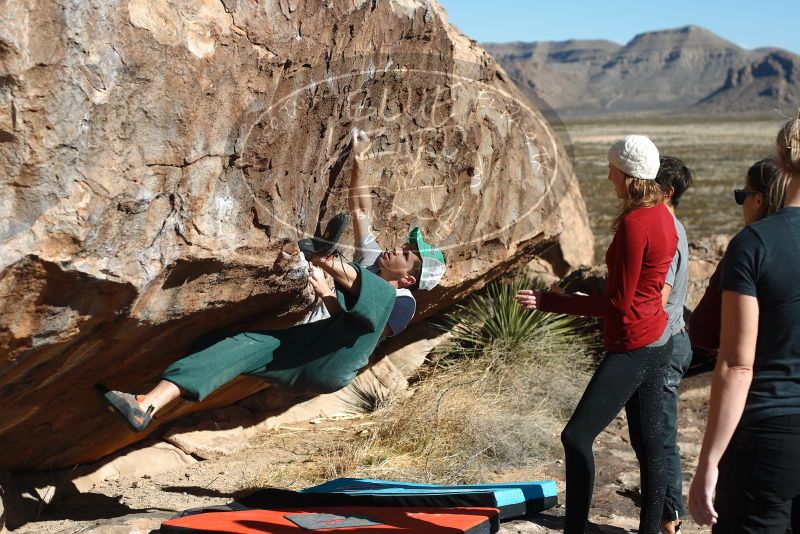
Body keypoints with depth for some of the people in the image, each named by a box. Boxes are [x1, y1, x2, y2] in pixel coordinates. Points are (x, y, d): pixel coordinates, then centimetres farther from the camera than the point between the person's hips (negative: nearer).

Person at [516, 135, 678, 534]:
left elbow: (618, 304, -21)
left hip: (632, 347, -10)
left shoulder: (634, 224, -22)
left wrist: (547, 302, -20)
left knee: (577, 437, -6)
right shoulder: (662, 215, 6)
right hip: (656, 340, 10)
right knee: (648, 441, 15)